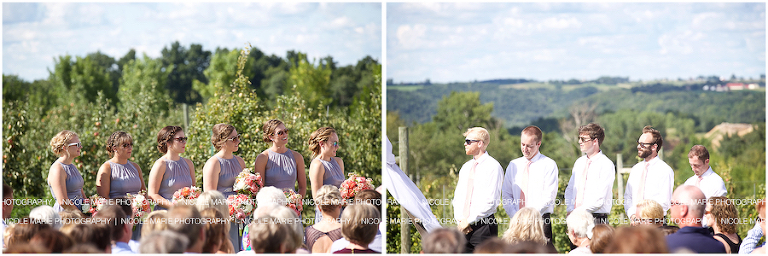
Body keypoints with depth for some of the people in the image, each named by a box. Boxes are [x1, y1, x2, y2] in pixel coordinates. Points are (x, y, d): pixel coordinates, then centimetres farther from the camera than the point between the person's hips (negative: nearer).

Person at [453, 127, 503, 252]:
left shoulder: (493, 167, -7)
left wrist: (469, 221, -13)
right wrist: (459, 220, 1)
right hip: (463, 226, 7)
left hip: (483, 227, -7)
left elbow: (490, 201, -14)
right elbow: (458, 196, 18)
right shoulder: (466, 167, 16)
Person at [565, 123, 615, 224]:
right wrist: (570, 210, 1)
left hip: (596, 218, -6)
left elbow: (600, 198, -12)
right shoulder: (579, 162, 16)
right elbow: (570, 189, 19)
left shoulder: (606, 165, -6)